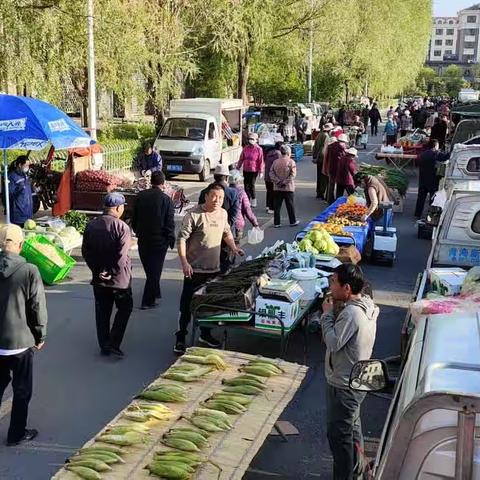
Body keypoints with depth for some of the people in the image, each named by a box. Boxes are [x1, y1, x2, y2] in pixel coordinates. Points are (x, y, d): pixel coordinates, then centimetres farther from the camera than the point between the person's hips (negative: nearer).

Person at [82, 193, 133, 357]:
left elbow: (85, 251, 4)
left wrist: (97, 269, 5)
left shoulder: (91, 225, 2)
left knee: (102, 312, 13)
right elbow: (121, 256, -21)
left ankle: (104, 346, 19)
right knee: (124, 308, 12)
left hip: (98, 277, 5)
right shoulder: (121, 227, -16)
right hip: (119, 277, -5)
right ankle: (113, 343, 4)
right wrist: (111, 273, -11)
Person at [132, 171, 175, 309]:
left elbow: (134, 219, 5)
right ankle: (148, 301, 3)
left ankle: (155, 293, 36)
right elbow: (170, 223, -11)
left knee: (149, 268, 20)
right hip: (159, 240, -4)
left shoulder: (140, 196, -2)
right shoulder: (166, 199, -13)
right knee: (155, 270, 4)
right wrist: (171, 240, 1)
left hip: (143, 239, 4)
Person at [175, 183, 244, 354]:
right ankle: (180, 338, 14)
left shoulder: (223, 214, 5)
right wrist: (184, 262, -24)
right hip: (195, 269, -6)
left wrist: (233, 247, 9)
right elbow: (181, 239, -16)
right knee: (187, 304, 2)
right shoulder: (194, 214, -15)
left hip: (214, 268, 6)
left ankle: (205, 334, 34)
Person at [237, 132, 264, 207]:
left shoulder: (258, 149, -5)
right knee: (246, 185, 6)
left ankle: (254, 200, 10)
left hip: (254, 170, -4)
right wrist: (238, 167, 13)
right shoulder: (245, 148, 6)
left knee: (251, 185, -8)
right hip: (246, 170, 4)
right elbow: (241, 159, 13)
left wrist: (261, 171, -8)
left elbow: (261, 161, -5)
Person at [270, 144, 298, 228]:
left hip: (277, 188, 3)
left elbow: (271, 173, -2)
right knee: (290, 205, 9)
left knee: (277, 206, 7)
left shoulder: (275, 162, 3)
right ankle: (293, 221, 18)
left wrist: (278, 181, -8)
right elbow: (293, 175, -15)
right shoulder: (291, 162, -8)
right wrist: (285, 182, -12)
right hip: (288, 188, -3)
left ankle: (276, 223, 8)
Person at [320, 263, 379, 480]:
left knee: (339, 433, 2)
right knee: (352, 426, 26)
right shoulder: (366, 305, 2)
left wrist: (327, 314, -18)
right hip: (356, 379, 10)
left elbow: (333, 342, -25)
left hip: (343, 385, -10)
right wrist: (334, 312, 0)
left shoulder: (351, 313, -28)